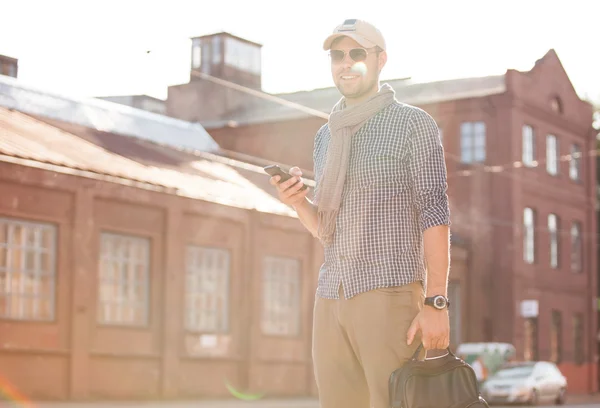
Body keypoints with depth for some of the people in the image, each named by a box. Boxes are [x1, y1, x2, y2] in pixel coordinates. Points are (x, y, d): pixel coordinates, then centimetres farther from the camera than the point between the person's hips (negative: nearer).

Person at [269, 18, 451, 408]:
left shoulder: (413, 123, 2)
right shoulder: (327, 135, 19)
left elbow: (434, 213, -6)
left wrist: (436, 303, -15)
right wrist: (299, 202, 0)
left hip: (390, 292, -6)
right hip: (331, 297, 6)